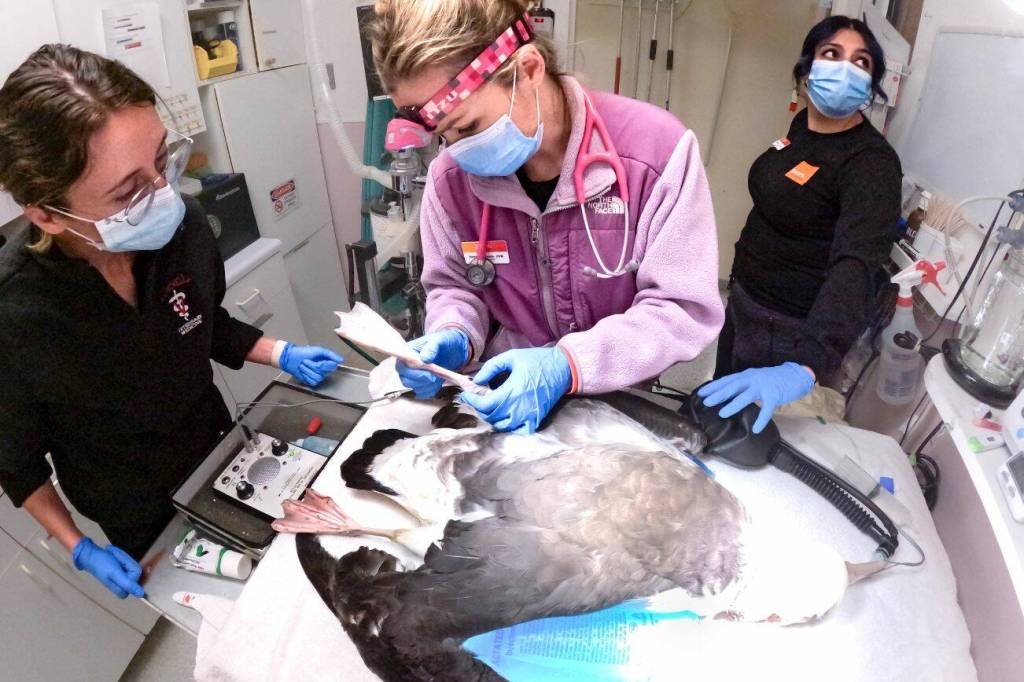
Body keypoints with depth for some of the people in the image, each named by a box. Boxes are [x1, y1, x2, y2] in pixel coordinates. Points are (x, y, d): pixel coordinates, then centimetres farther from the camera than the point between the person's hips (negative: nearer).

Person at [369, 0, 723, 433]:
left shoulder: (657, 151, -18)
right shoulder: (451, 176, -7)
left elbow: (686, 309, -17)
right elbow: (454, 286, 6)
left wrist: (566, 364, -29)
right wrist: (453, 337, -17)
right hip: (509, 390, 2)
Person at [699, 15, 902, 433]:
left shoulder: (872, 162, -25)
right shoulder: (803, 124, -1)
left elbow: (858, 264, -40)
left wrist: (802, 368, -57)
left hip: (791, 329, -7)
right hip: (744, 298, 7)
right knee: (718, 407, 25)